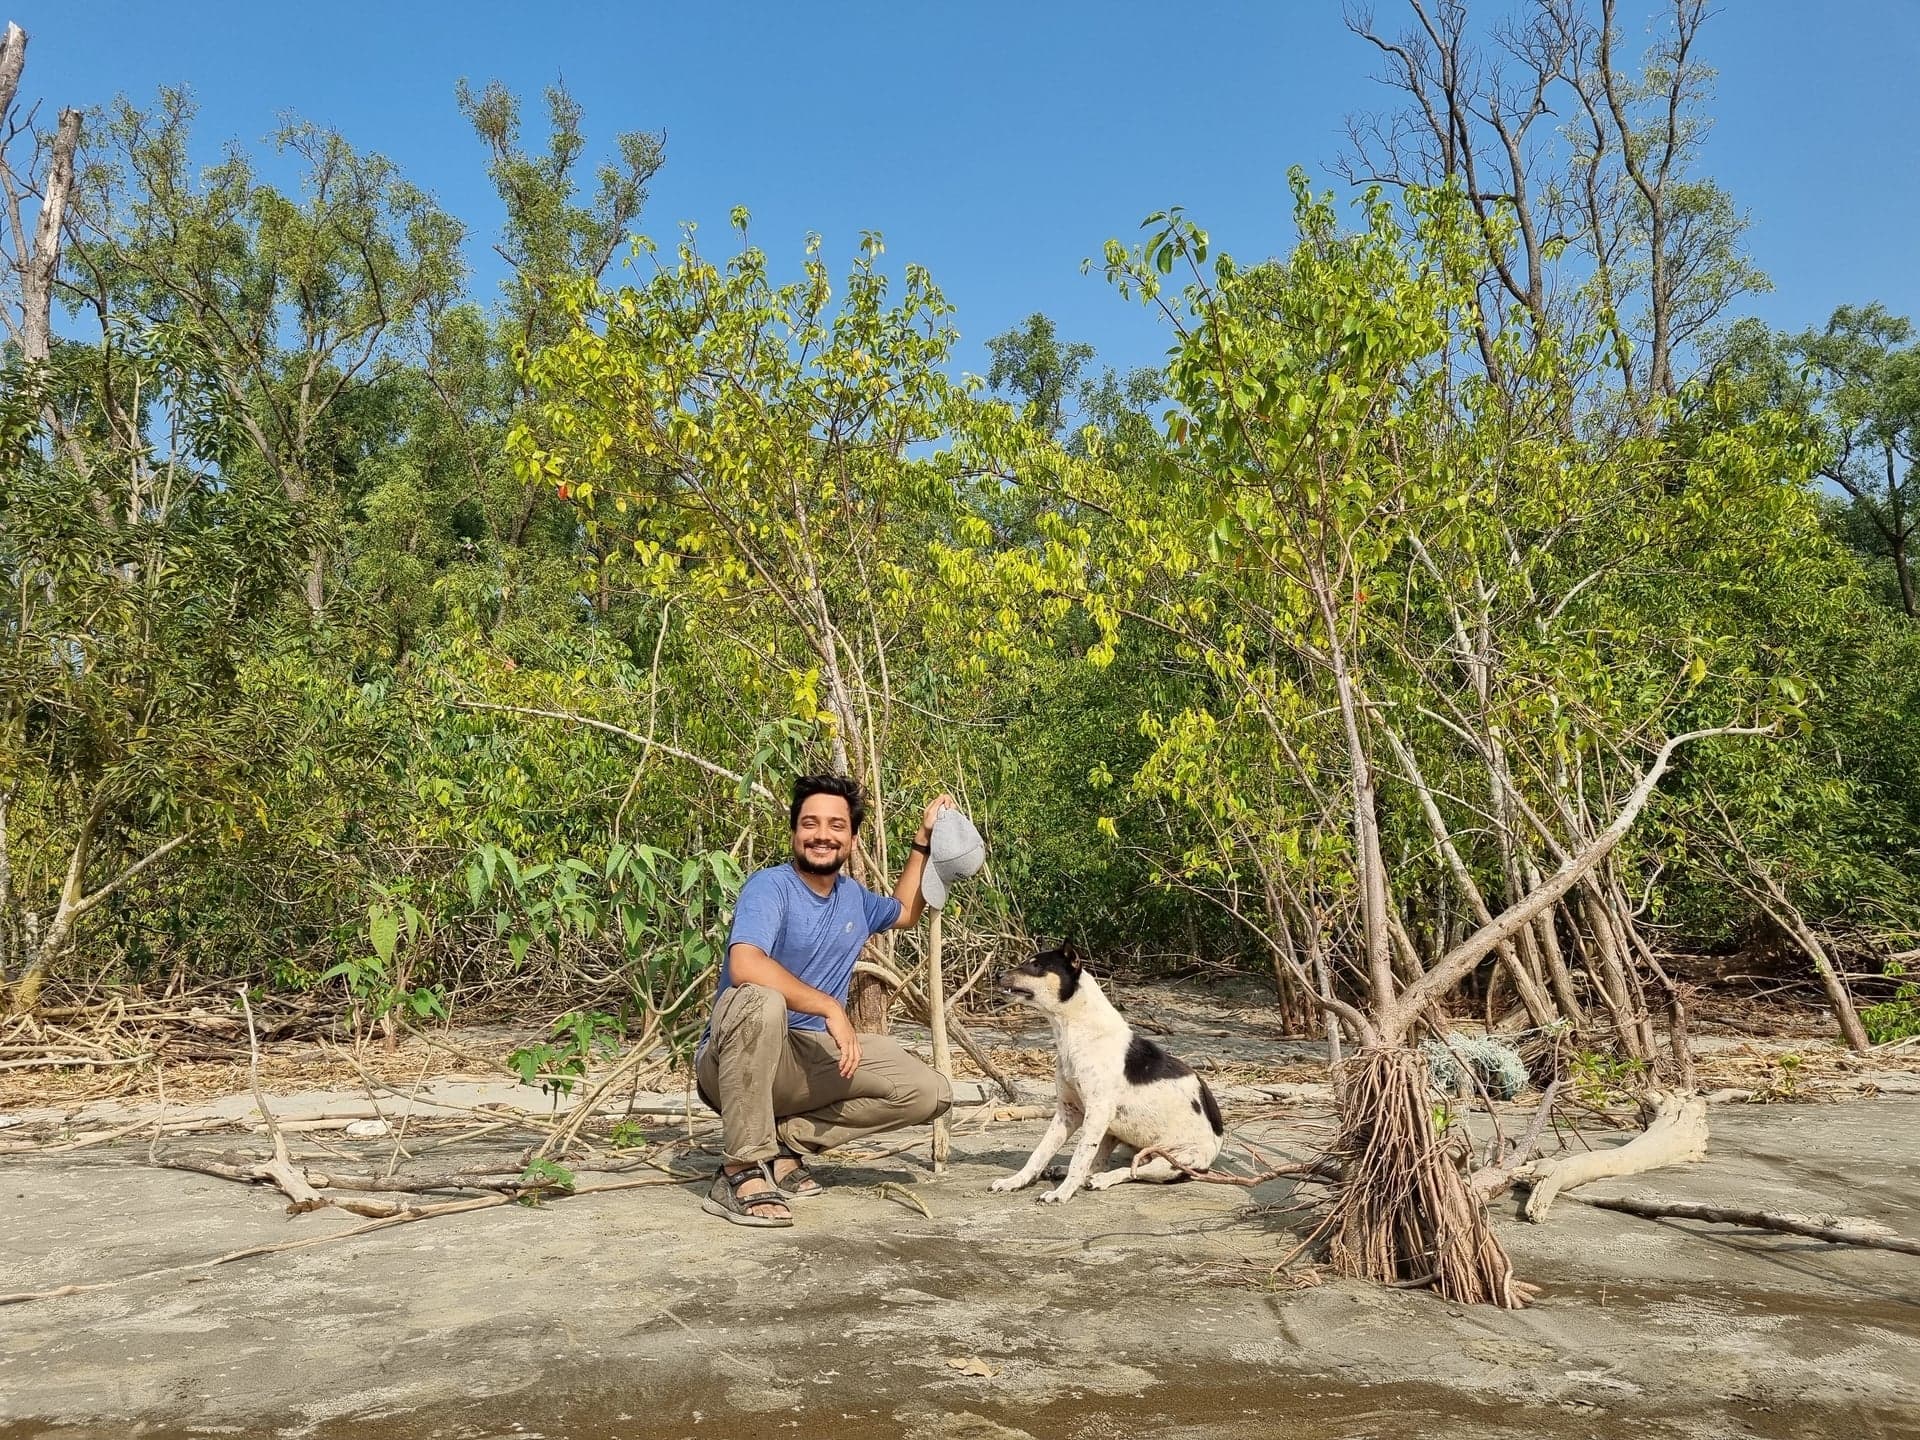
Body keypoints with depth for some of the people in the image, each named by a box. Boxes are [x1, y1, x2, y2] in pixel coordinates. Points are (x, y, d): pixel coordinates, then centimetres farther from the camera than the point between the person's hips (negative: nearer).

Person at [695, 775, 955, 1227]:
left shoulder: (853, 896, 9)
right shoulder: (771, 885, -15)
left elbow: (904, 912, 32)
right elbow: (745, 966, -34)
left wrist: (924, 838, 23)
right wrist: (830, 1008, -32)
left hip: (811, 1060, 7)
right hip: (735, 1062, -7)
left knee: (929, 1093, -7)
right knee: (759, 1002, -41)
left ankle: (785, 1141, -1)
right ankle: (742, 1173, -27)